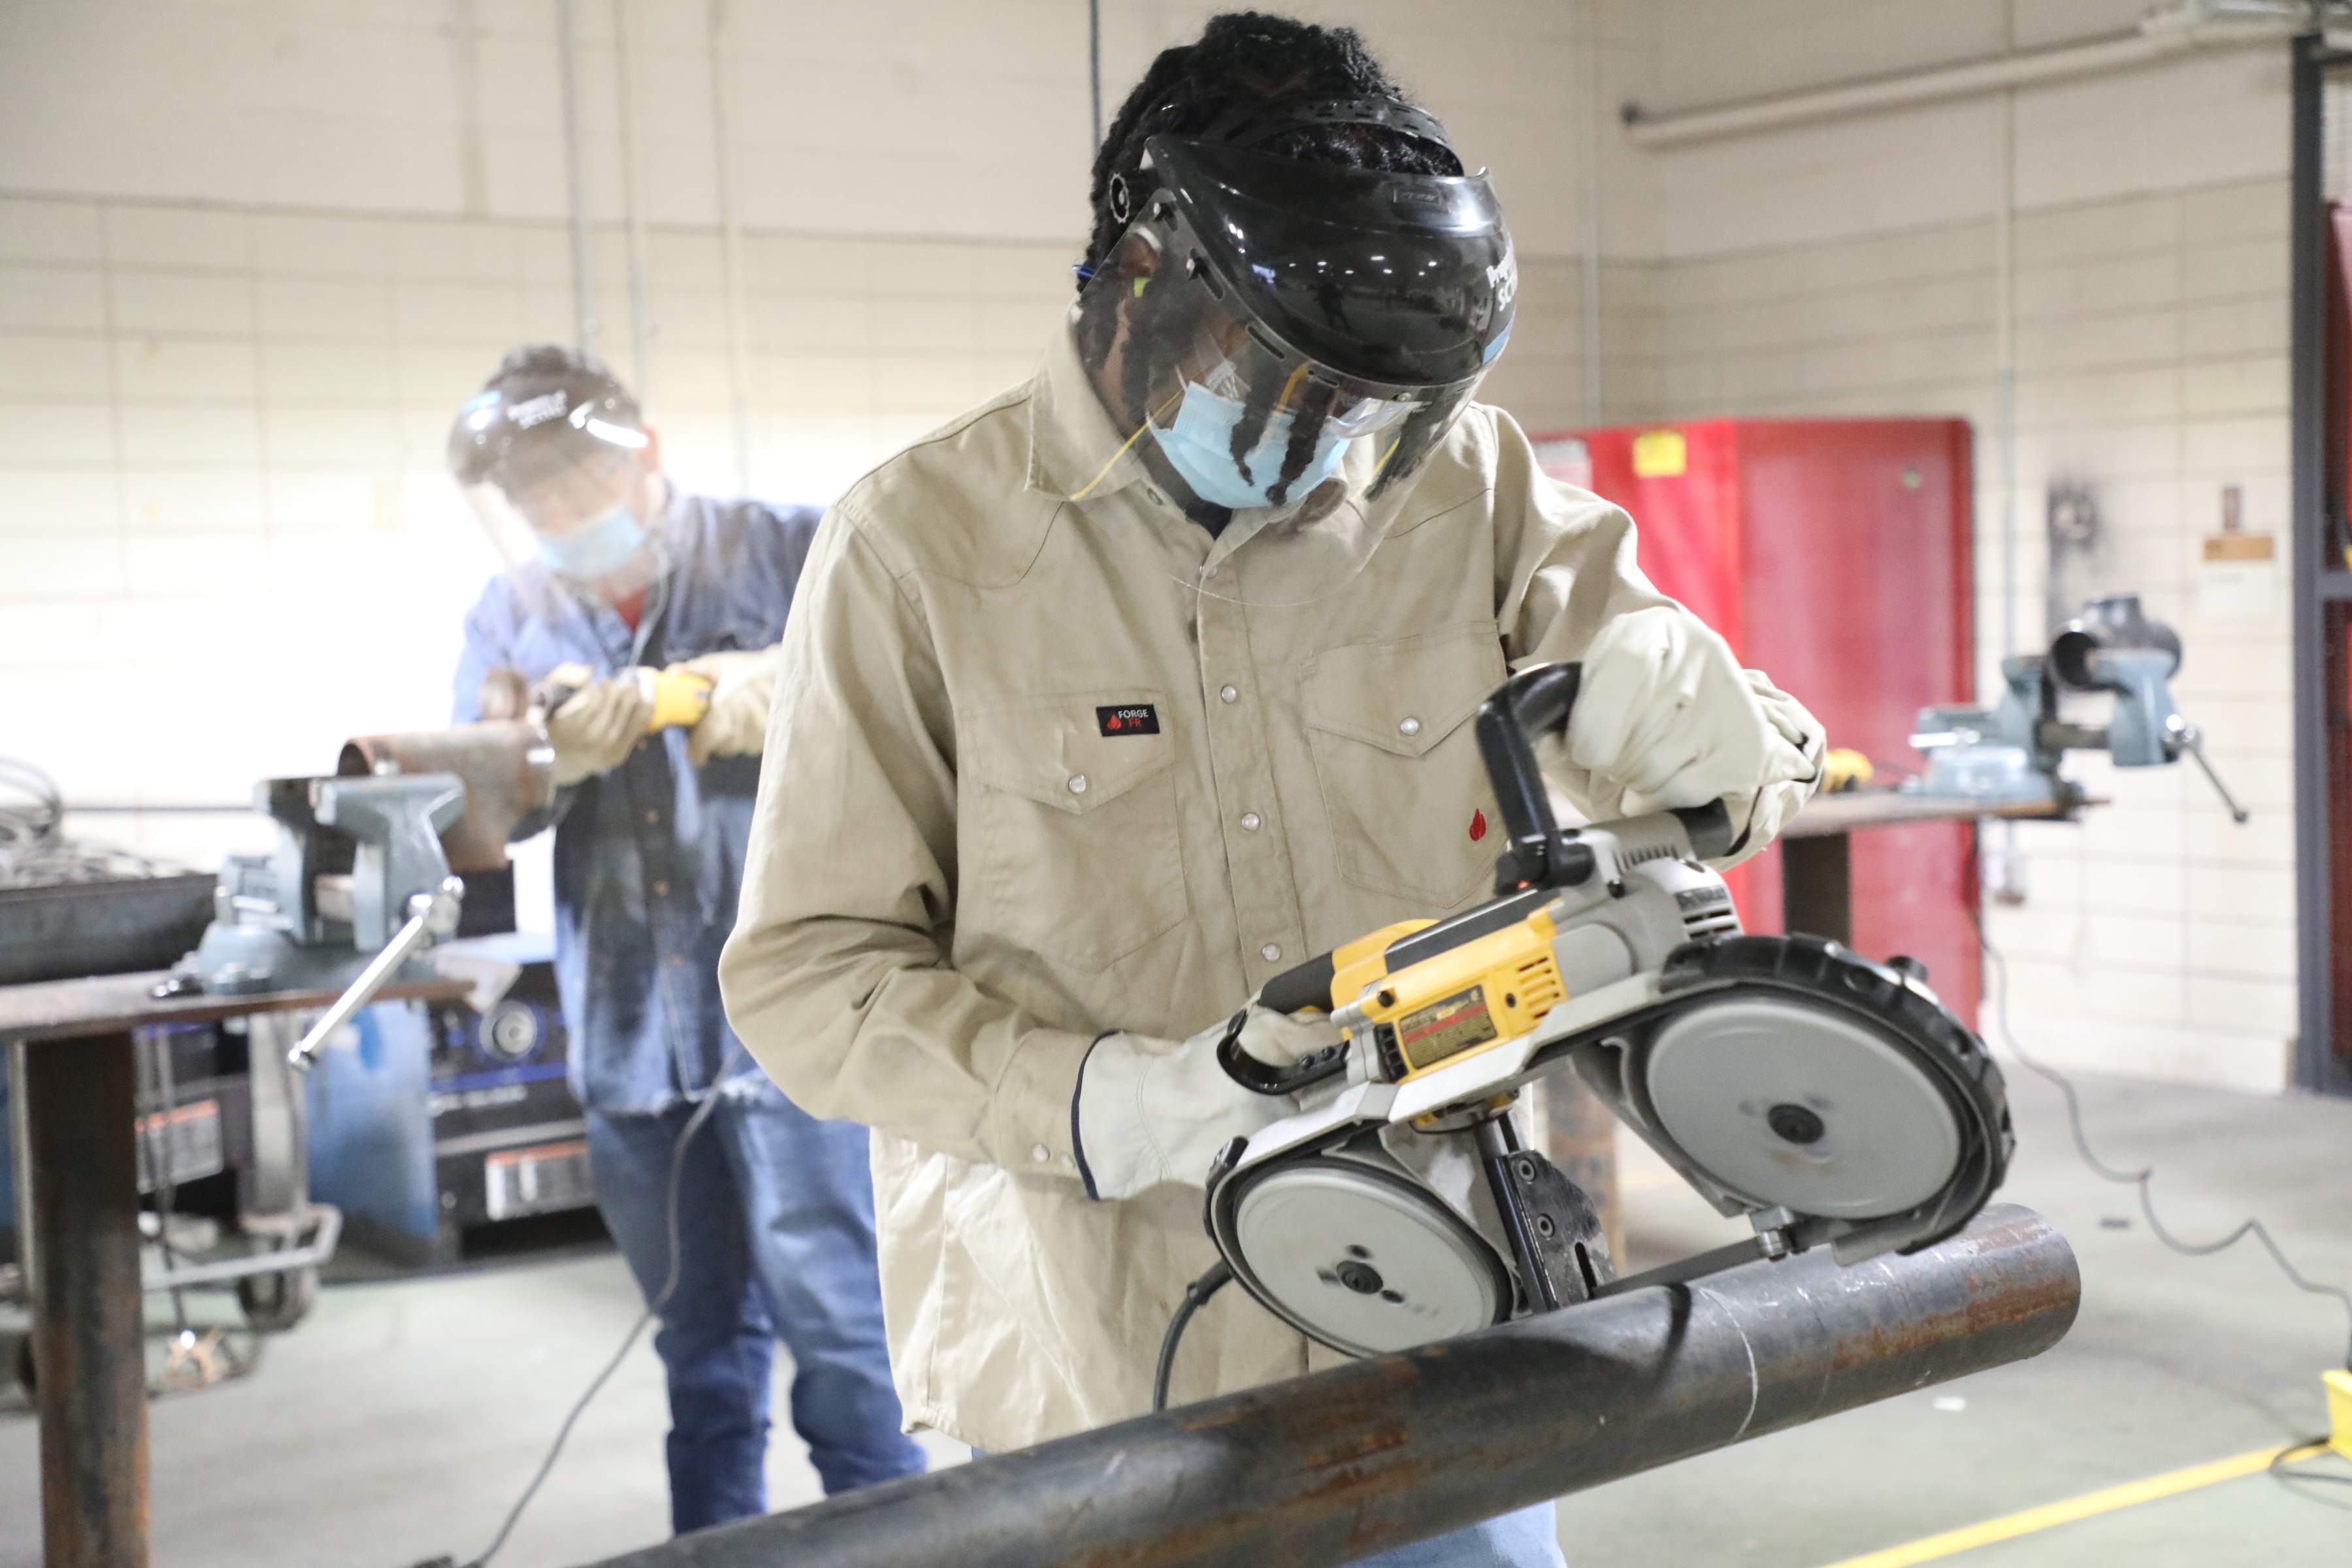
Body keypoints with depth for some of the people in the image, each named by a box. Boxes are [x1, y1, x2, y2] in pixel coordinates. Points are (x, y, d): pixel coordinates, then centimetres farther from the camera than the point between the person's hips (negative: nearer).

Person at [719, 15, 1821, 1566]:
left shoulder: (1466, 485, 1)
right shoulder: (919, 547, -8)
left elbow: (1760, 759, 6)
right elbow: (809, 973, -7)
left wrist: (1709, 718, -18)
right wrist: (1107, 1104, -22)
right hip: (1094, 1390, -2)